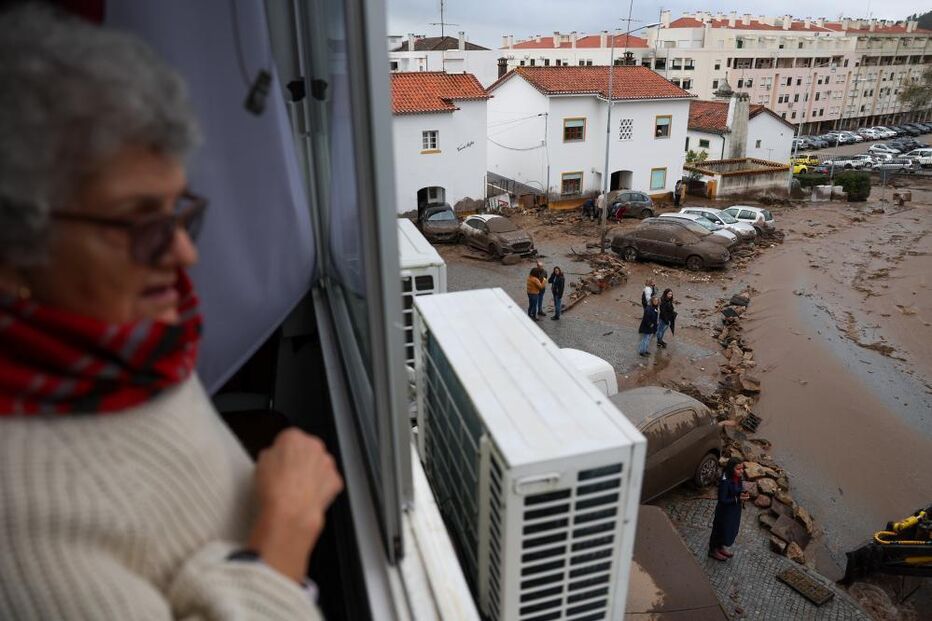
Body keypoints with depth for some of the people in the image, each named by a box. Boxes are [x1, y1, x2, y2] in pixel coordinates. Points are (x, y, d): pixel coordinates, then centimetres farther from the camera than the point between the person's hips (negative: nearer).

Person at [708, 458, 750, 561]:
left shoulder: (738, 477, -10)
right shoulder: (725, 481, -33)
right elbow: (722, 500, -27)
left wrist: (742, 494, -13)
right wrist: (738, 499, -28)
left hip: (735, 509, 8)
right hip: (725, 511, -8)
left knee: (731, 529, 25)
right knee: (720, 529, 14)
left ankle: (722, 547, 49)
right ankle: (713, 551, 38)